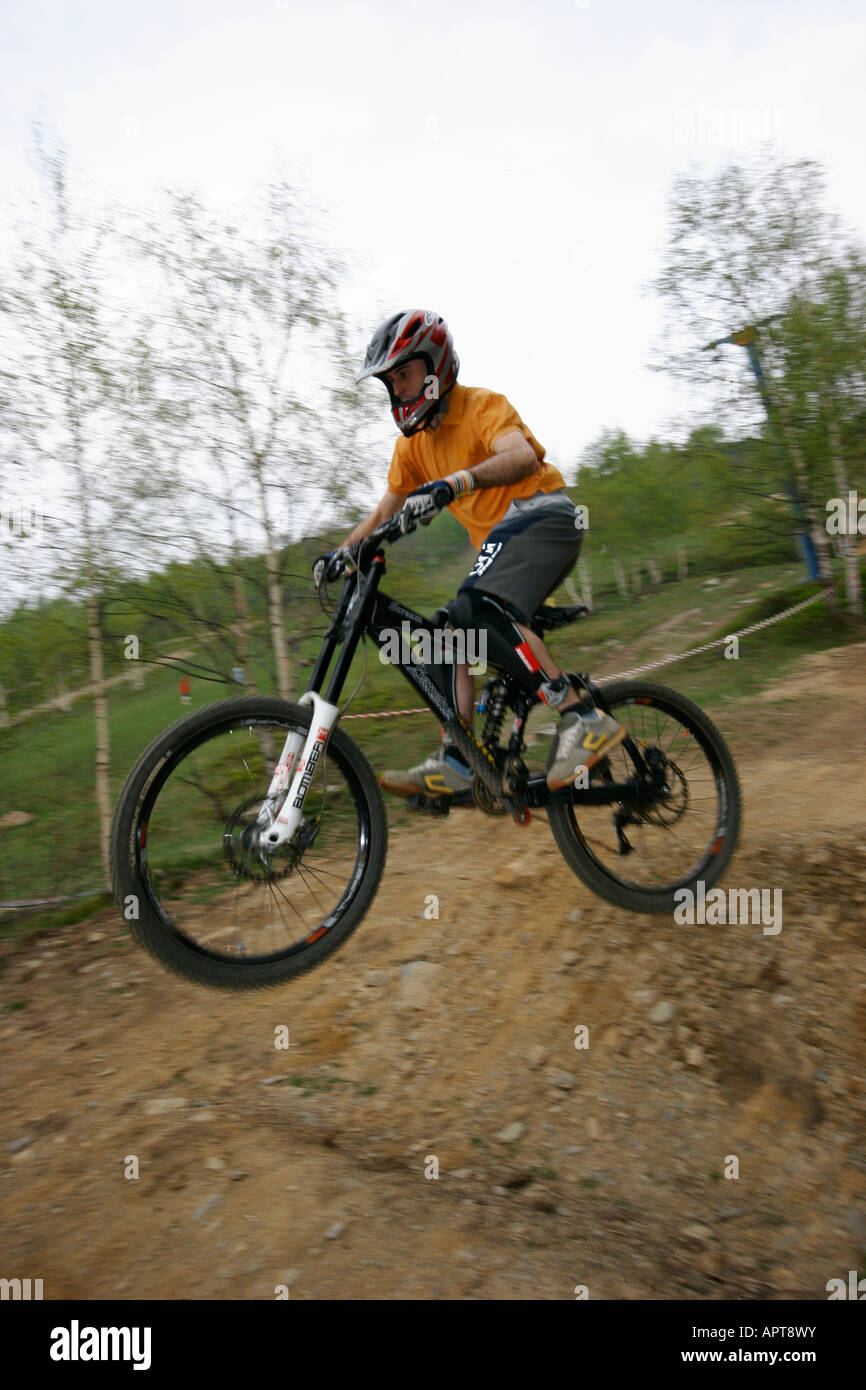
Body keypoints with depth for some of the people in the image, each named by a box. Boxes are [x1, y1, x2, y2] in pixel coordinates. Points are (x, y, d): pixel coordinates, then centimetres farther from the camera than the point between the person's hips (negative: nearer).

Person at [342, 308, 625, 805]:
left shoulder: (482, 405, -8)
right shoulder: (413, 443, 14)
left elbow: (523, 456, -29)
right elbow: (386, 511, 17)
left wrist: (455, 482, -44)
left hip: (543, 518, -8)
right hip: (500, 541, 8)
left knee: (485, 609, -31)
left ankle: (584, 719, -30)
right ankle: (455, 767, -7)